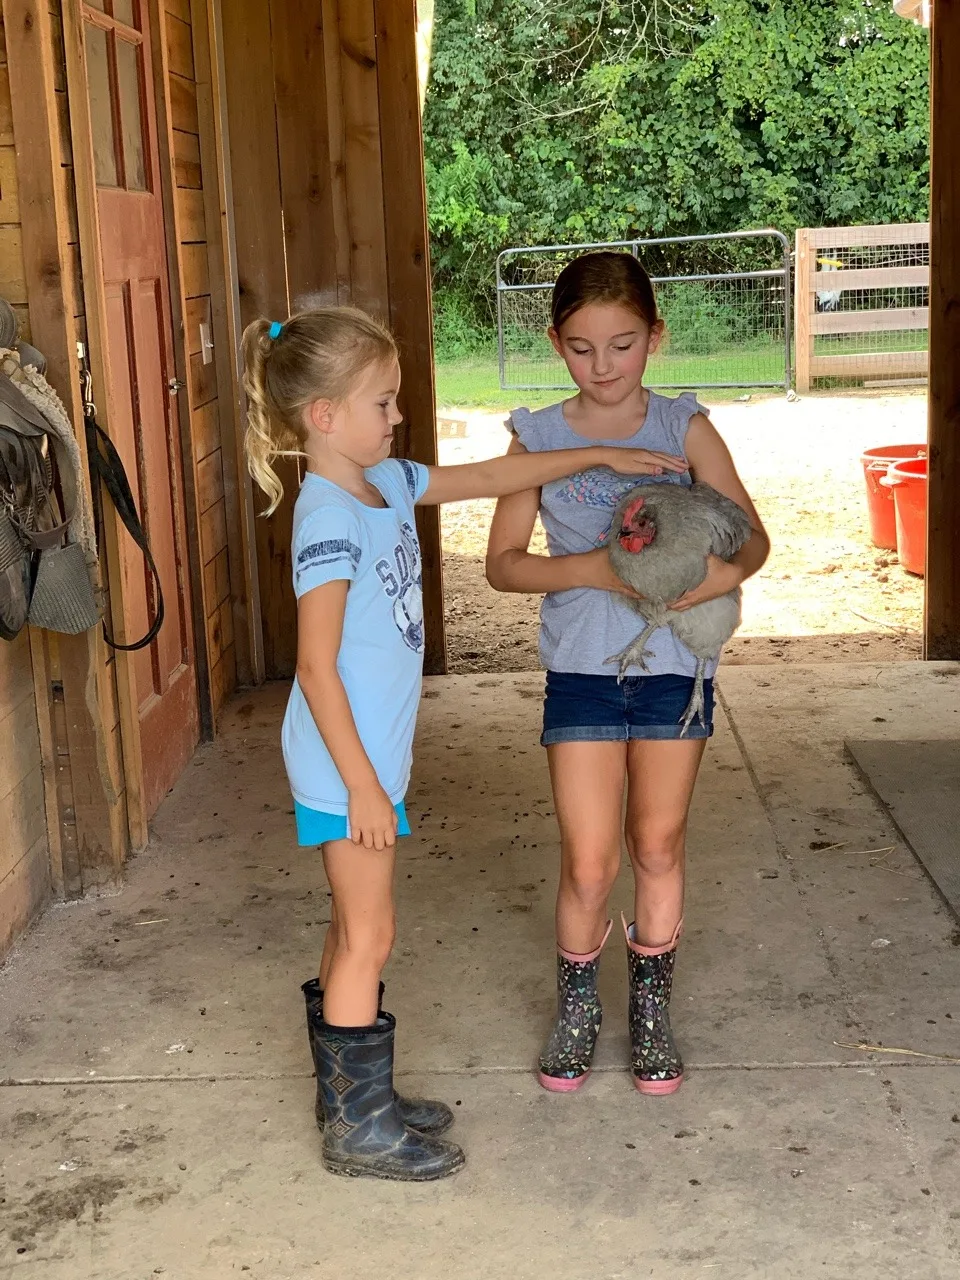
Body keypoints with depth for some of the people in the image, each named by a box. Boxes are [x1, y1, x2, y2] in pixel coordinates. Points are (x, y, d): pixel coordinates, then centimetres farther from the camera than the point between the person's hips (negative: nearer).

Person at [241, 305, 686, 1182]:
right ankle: (361, 1127, 14)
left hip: (372, 755, 9)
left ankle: (350, 1095, 31)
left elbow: (490, 477, 19)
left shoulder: (387, 483, 6)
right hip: (347, 766, -9)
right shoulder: (329, 518, -20)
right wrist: (362, 782, -20)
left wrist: (601, 457, 19)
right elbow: (317, 665, -22)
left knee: (356, 930, 17)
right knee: (368, 938, 1)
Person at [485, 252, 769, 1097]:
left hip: (674, 665, 1)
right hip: (581, 669, 0)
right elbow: (504, 563, -4)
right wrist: (593, 569, -20)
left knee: (658, 847, 11)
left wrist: (730, 571, -26)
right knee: (588, 863, 1)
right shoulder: (538, 438, -2)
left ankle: (652, 1009, 30)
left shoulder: (684, 428, -2)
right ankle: (577, 1007, 26)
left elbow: (752, 534, -3)